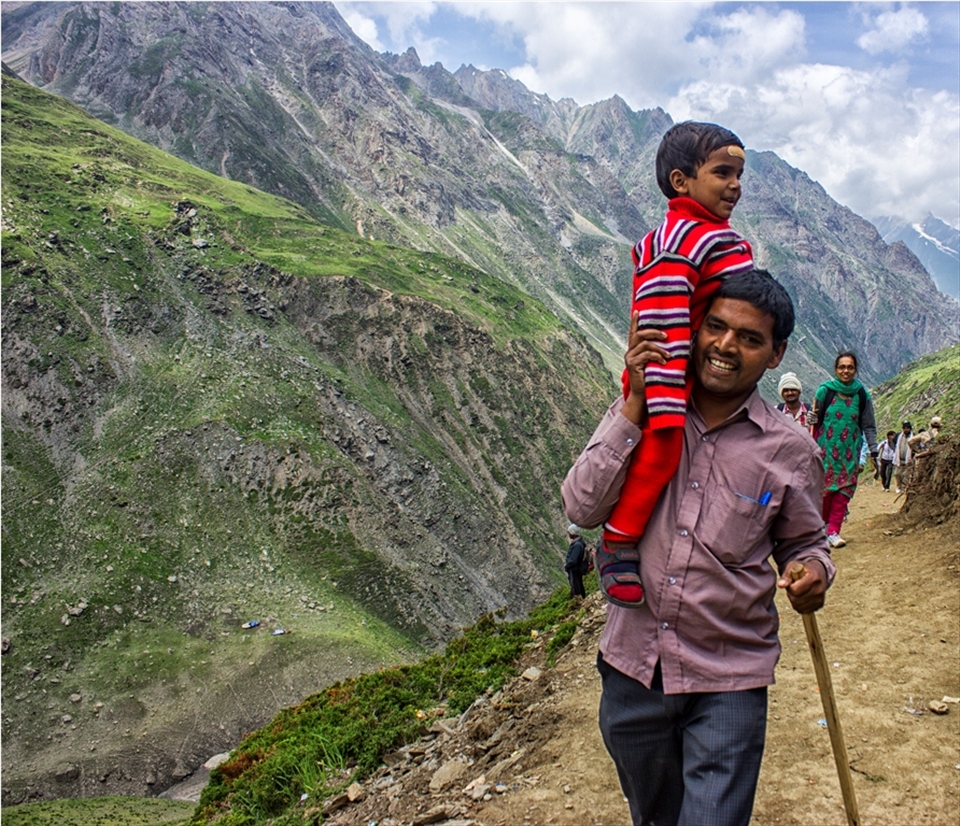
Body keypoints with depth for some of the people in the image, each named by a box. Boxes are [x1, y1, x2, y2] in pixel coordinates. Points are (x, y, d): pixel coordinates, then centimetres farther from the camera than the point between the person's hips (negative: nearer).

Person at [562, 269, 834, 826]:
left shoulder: (791, 451, -6)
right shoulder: (641, 414, -4)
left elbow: (805, 544, 8)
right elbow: (583, 507, -14)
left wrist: (812, 573, -16)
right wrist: (635, 402, -20)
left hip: (729, 682, -2)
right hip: (632, 667, 3)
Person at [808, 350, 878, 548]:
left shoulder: (861, 395, 2)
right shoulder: (825, 390, -3)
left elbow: (868, 426, 7)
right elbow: (815, 419, 7)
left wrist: (873, 450, 2)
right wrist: (811, 419, -12)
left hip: (850, 451, 2)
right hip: (826, 449, -1)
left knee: (844, 489, -3)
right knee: (824, 487, -3)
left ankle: (833, 531, 1)